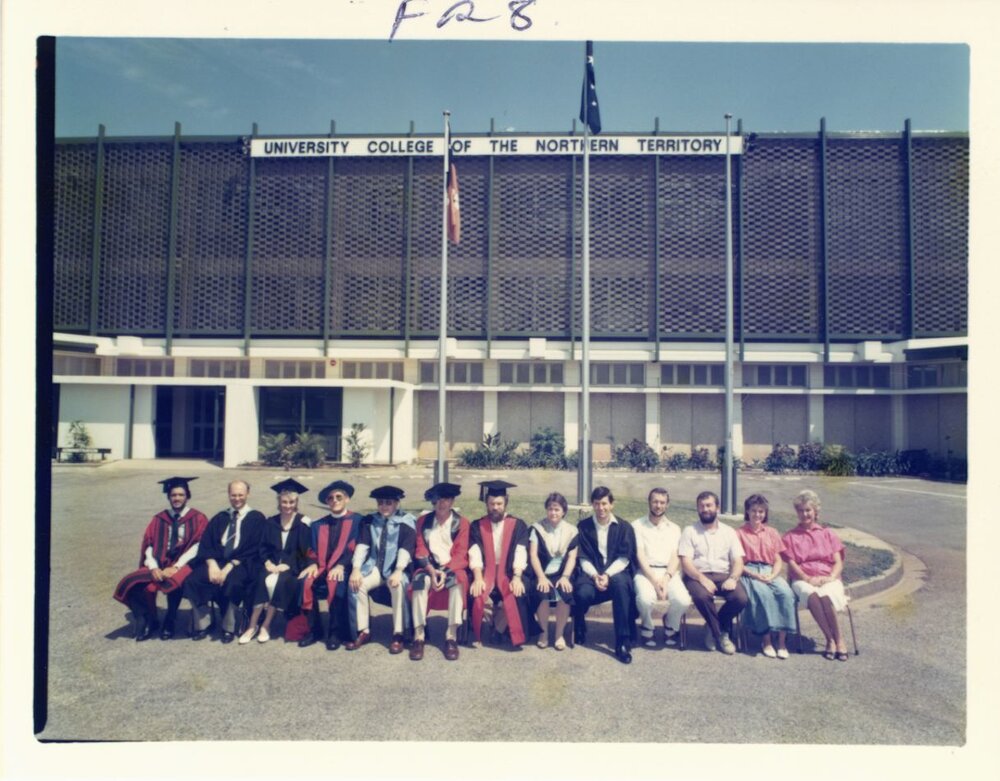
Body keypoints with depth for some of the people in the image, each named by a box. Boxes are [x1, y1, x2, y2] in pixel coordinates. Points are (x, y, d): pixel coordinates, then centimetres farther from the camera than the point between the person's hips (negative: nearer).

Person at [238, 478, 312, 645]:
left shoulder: (303, 523, -1)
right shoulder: (271, 522, 11)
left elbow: (304, 551, -7)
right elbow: (263, 547, 9)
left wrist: (286, 565, -18)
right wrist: (268, 562, -10)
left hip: (292, 567, -3)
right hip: (273, 564, 3)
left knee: (277, 582, -32)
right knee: (262, 580, -29)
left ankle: (266, 626, -21)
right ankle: (252, 625, -23)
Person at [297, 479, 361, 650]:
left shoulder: (356, 520, 6)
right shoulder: (318, 525, 19)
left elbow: (355, 548, -4)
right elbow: (313, 551, 14)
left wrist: (341, 565, -18)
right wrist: (313, 564, -8)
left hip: (342, 568, -4)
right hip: (321, 567, 4)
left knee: (336, 583, -36)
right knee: (305, 582, -27)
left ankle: (335, 632, -20)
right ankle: (314, 629, -13)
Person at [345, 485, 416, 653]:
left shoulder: (407, 521, -4)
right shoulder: (370, 520, 7)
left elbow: (406, 548, -15)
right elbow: (362, 545, -2)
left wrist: (398, 571, -30)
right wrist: (356, 568, -18)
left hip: (396, 569, -4)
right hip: (375, 567, 4)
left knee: (398, 586, -34)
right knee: (356, 584, -23)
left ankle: (398, 634, -23)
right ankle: (363, 631, -9)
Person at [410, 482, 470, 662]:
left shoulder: (462, 522, 5)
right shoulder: (423, 521, 10)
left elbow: (461, 553, -2)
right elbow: (420, 550, 2)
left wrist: (446, 571, -19)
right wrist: (432, 570, -16)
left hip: (453, 568, -1)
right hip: (429, 568, 1)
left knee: (457, 581, -35)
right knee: (420, 580, -33)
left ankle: (451, 636, -30)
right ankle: (419, 635, -30)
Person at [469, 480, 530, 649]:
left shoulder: (518, 525, 4)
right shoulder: (477, 526, 6)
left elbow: (521, 553, -8)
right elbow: (475, 554, -6)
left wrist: (516, 577, -25)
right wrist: (478, 578, -23)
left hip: (508, 574, 0)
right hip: (485, 573, 1)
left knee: (517, 594, -31)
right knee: (476, 593, -30)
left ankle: (499, 628, -2)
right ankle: (479, 634, 0)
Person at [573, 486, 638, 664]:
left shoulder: (624, 527, 6)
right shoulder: (583, 527, 8)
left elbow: (624, 558, -2)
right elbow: (583, 558, 3)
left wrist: (607, 575, -18)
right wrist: (595, 575, -16)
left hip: (616, 573, 0)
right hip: (591, 573, 0)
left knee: (620, 583, -38)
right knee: (583, 593, -34)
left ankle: (623, 641, -30)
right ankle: (579, 628, 2)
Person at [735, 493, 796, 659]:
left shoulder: (771, 532, 18)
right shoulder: (740, 533, 6)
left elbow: (778, 560, 13)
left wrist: (772, 575, -7)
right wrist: (755, 575, -14)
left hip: (770, 572, 3)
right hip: (749, 572, -3)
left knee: (786, 592, -28)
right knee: (763, 594, -35)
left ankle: (781, 640, -23)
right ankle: (766, 640, -25)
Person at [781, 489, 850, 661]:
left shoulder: (827, 534, 19)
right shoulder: (790, 536, 16)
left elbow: (838, 562, 9)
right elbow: (792, 563, 4)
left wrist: (831, 578, -11)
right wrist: (808, 579, -14)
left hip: (828, 579, 1)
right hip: (803, 579, 0)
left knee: (825, 595, -35)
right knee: (812, 595, -36)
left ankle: (839, 639, -22)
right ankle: (831, 639, -27)